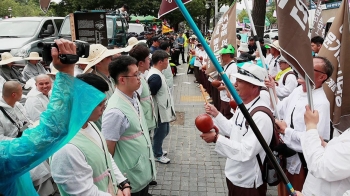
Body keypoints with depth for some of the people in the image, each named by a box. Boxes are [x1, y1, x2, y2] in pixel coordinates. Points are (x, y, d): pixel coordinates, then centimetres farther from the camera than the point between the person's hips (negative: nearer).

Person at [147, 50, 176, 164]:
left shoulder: (157, 74, 5)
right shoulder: (155, 77, -27)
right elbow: (150, 96, -24)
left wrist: (168, 108, 16)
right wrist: (155, 112, -16)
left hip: (164, 110, 10)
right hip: (160, 111, -10)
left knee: (165, 131, 23)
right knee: (160, 133, 8)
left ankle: (157, 150, 42)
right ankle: (157, 155, 27)